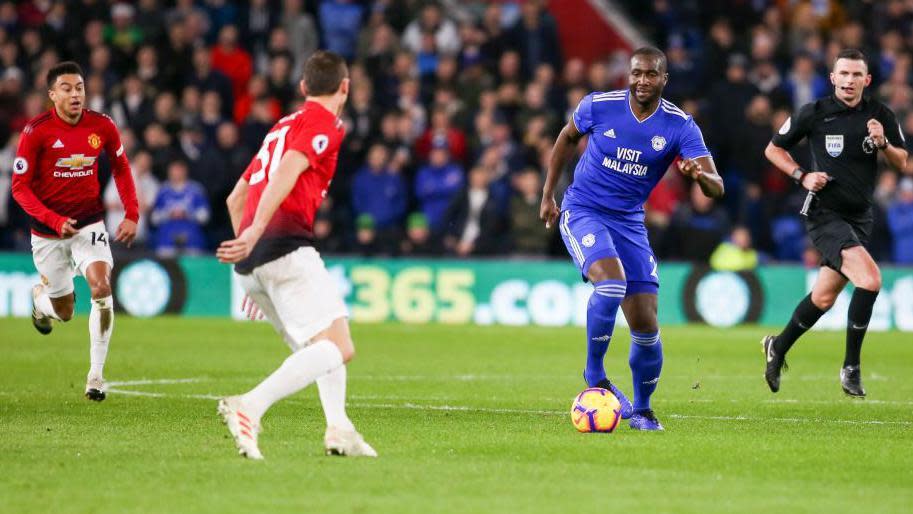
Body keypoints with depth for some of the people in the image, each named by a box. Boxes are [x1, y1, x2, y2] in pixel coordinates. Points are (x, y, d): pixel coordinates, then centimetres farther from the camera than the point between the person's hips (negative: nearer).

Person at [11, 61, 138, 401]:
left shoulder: (102, 127, -5)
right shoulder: (36, 131, -13)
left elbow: (121, 169, 11)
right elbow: (20, 187, -11)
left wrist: (131, 214, 2)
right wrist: (54, 221, -23)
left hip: (89, 225, 1)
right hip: (48, 232, -1)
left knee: (101, 286, -24)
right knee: (64, 312, 7)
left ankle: (96, 375, -14)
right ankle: (41, 297, 47)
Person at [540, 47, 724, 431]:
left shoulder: (680, 126, -10)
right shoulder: (599, 106, -11)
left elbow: (716, 187, -18)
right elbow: (567, 138, 11)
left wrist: (701, 176, -41)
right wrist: (548, 195, 11)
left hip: (630, 222, 3)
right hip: (583, 211, -3)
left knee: (646, 326, -1)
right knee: (612, 283, -31)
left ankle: (641, 409, 21)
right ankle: (594, 375, -13)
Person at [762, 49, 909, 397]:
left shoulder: (881, 116, 2)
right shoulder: (813, 114, -6)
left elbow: (902, 163, 6)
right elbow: (773, 149, 6)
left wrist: (883, 143, -13)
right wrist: (802, 176, -8)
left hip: (860, 218, 5)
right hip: (825, 214, -5)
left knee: (824, 297, 11)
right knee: (870, 279, -23)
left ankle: (778, 348, 36)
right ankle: (851, 367, -12)